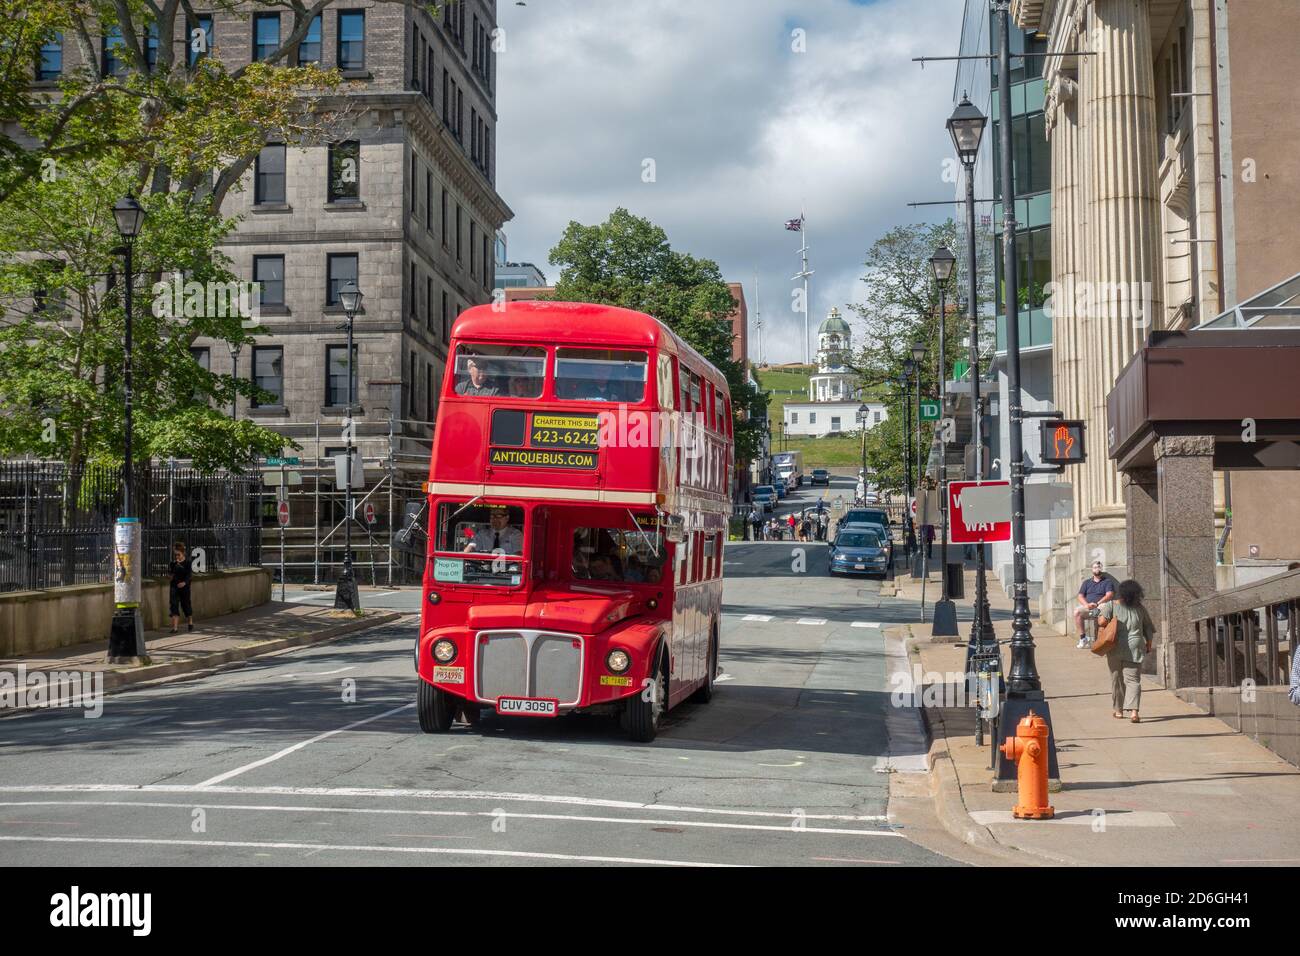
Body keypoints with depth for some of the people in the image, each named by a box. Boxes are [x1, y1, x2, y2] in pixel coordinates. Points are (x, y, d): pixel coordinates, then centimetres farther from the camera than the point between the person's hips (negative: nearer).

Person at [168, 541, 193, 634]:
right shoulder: (173, 562, 4)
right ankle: (174, 627, -12)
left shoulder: (188, 562, -6)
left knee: (186, 605, 11)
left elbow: (189, 575, -13)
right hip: (174, 586, 2)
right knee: (174, 605, -8)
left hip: (184, 586, -2)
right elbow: (170, 572, -6)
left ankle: (190, 623, 36)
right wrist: (173, 563, -18)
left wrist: (185, 582, -29)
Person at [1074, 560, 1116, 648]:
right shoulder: (1086, 582, 23)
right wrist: (1086, 604, -10)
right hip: (1087, 607, 3)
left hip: (1101, 606, -3)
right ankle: (1083, 637, -27)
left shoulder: (1108, 581, 15)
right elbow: (1080, 596, 13)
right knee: (1077, 612, -31)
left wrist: (1097, 603, -15)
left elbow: (1109, 595, -2)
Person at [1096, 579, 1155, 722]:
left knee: (1117, 679, 14)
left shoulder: (1111, 605, -3)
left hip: (1115, 648, 0)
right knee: (1133, 680, -2)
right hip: (1134, 647, 0)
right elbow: (1149, 629, 11)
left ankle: (1118, 711, 23)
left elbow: (1102, 620, -18)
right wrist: (1148, 645, 24)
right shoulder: (1140, 609, 5)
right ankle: (1133, 711, -18)